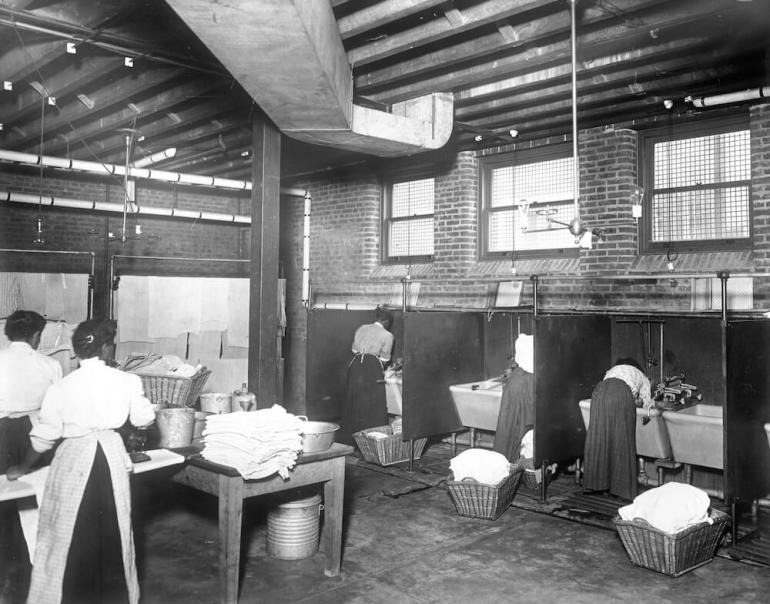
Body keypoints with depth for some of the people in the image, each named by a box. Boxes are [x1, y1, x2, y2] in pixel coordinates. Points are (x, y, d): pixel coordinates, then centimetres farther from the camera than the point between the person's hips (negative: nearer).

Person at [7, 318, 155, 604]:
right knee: (112, 531, 16)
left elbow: (44, 437, -2)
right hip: (112, 457, 1)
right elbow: (144, 419, 4)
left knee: (69, 535, 11)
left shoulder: (61, 387, -7)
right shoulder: (126, 381, -7)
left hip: (74, 460, -1)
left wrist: (22, 468, 14)